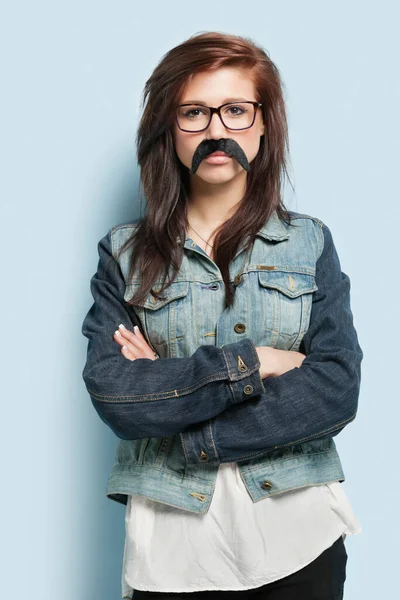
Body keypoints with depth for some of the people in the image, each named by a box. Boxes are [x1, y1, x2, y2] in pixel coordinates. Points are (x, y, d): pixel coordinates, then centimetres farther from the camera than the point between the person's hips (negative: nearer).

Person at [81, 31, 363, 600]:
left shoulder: (310, 243, 3)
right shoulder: (124, 253, 1)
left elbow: (338, 389, -8)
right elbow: (113, 397, -10)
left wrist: (182, 419, -14)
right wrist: (249, 364, -15)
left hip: (300, 532, 1)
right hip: (173, 538, 0)